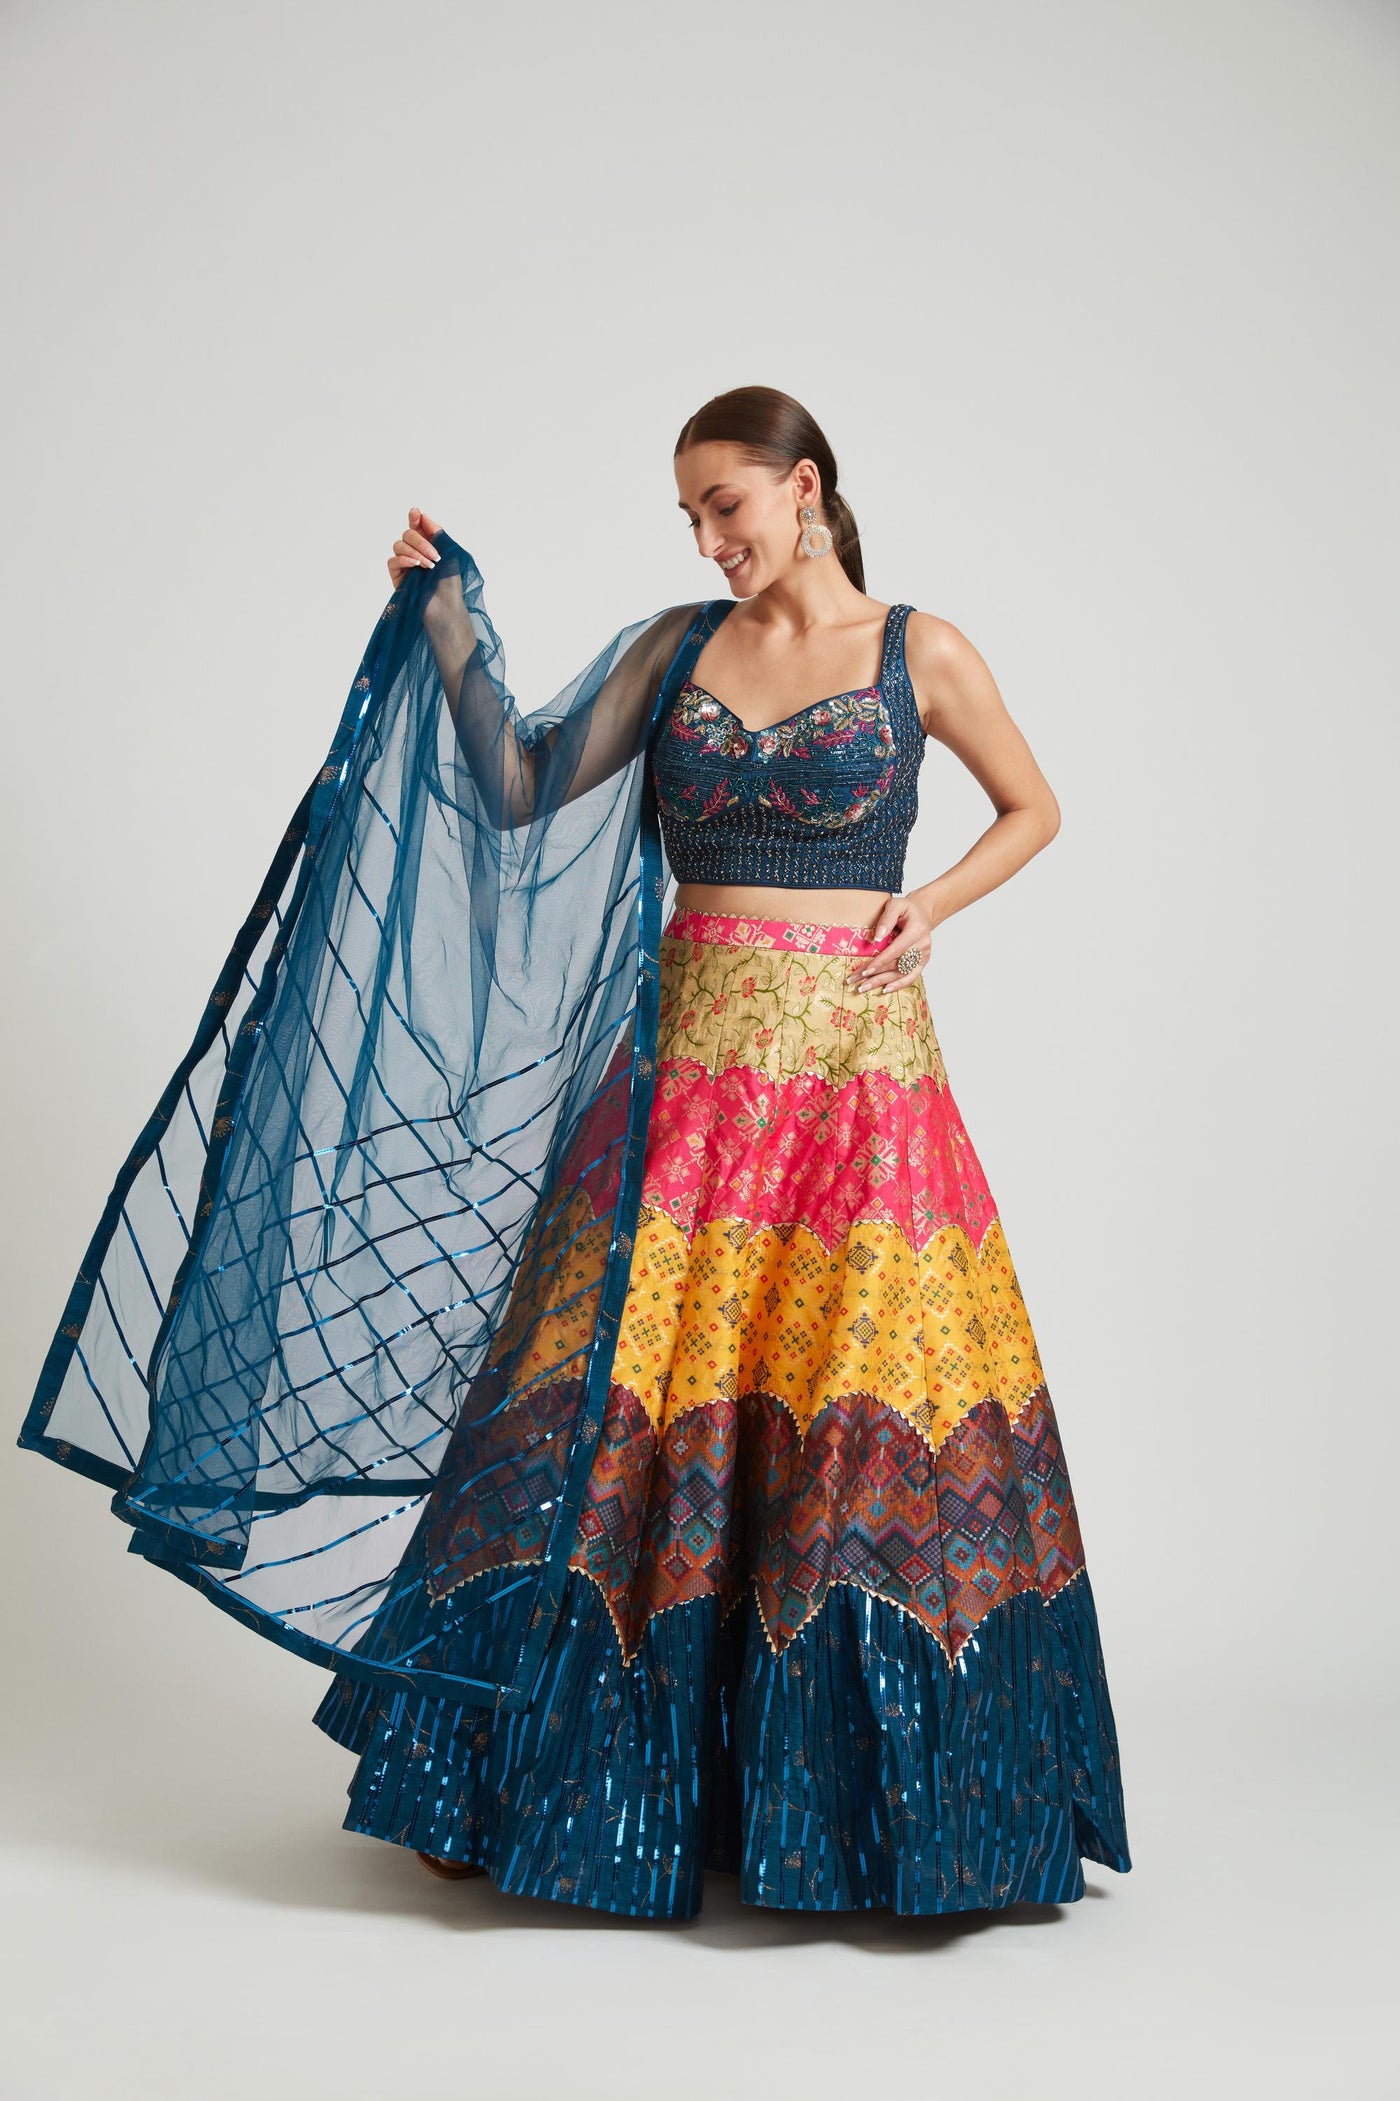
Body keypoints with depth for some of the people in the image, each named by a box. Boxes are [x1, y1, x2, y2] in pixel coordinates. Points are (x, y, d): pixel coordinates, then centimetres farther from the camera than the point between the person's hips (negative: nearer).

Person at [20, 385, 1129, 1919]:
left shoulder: (920, 652, 4)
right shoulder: (674, 647, 11)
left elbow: (1033, 810, 14)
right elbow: (519, 788, 7)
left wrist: (933, 902, -1)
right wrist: (449, 628, -1)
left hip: (855, 1065, -2)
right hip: (691, 1064, 3)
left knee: (860, 1405, -3)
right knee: (637, 1396, 1)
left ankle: (859, 1805, 13)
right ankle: (607, 1779, 15)